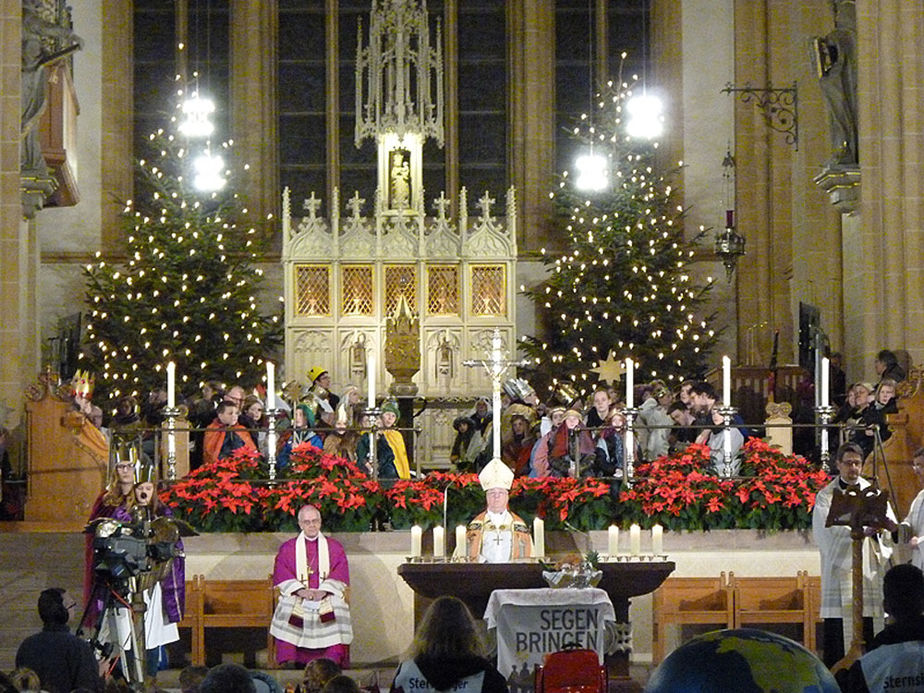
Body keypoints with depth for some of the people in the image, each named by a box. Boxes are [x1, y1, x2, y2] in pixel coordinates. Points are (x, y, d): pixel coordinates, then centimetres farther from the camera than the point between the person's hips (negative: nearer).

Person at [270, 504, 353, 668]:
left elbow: (340, 574, 4)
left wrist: (324, 591, -14)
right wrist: (299, 590, -13)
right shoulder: (288, 548, 15)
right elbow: (281, 575, 3)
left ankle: (332, 665, -26)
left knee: (336, 608, -30)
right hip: (297, 596, 0)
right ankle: (293, 664, -26)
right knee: (287, 609, -30)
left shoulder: (334, 547, 15)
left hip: (327, 595, 0)